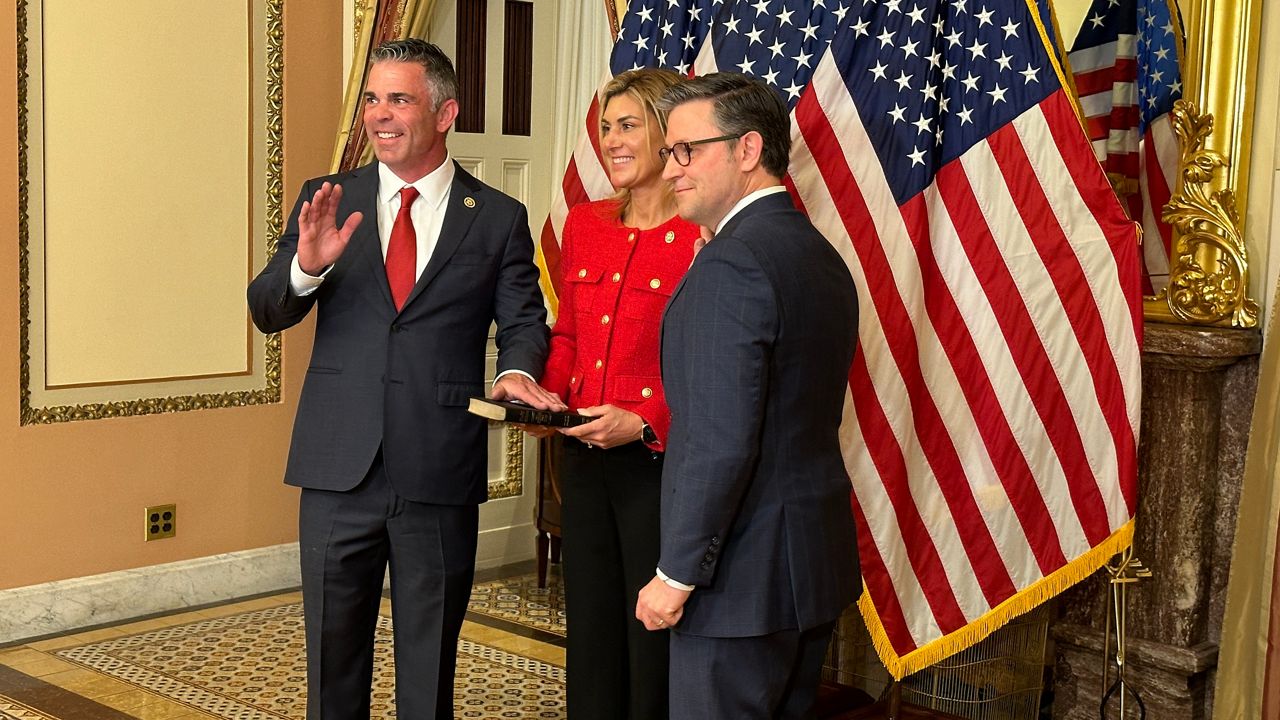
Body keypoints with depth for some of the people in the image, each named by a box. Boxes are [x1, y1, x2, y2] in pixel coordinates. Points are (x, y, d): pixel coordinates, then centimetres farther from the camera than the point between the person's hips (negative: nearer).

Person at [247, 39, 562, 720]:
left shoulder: (498, 218, 1)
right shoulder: (327, 199, 5)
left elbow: (523, 320, 4)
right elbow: (266, 312, 0)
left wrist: (516, 372, -18)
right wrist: (307, 265, -21)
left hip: (440, 477, -1)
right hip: (339, 469, 2)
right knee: (332, 656, 15)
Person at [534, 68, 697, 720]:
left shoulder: (705, 234, -12)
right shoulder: (584, 224, 9)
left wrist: (646, 422, -21)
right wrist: (547, 393, 1)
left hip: (662, 463, -6)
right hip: (585, 459, 6)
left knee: (655, 643, 6)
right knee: (589, 630, 17)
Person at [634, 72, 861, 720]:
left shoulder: (731, 264, -18)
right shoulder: (823, 256, 11)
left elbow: (721, 442, -23)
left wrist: (677, 576, -16)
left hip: (744, 578, -9)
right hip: (819, 565, 9)